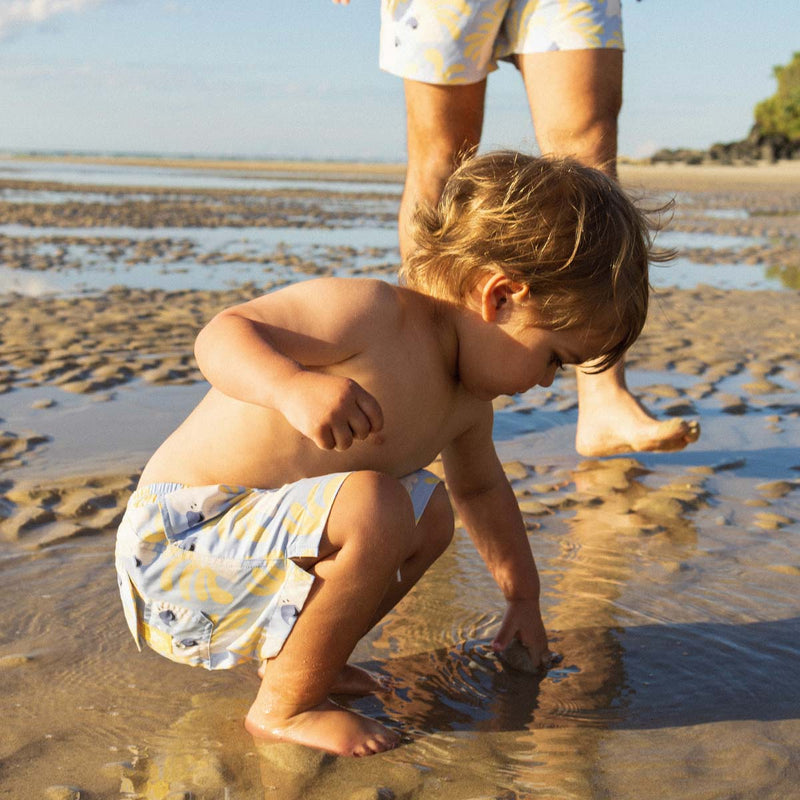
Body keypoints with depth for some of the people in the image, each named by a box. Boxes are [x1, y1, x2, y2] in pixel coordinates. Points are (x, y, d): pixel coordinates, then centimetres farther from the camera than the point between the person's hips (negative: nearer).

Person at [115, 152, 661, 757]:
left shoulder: (466, 401, 6)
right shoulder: (371, 312, -22)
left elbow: (480, 487, 25)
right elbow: (221, 335, -26)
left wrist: (524, 595, 32)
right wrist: (294, 386, -46)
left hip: (252, 535, 10)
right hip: (178, 535, -9)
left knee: (431, 513, 20)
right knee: (373, 508, -32)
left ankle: (298, 658, 17)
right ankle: (285, 706, -12)